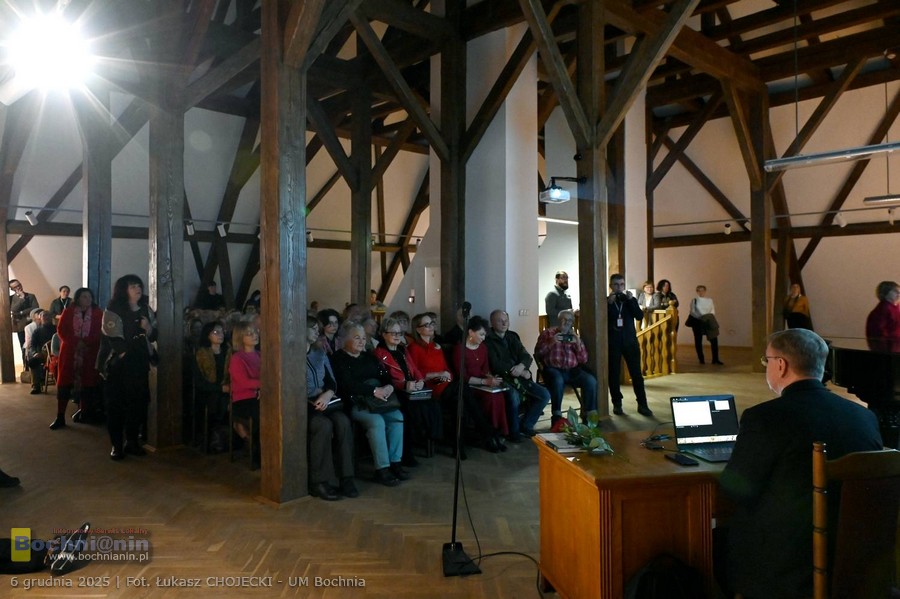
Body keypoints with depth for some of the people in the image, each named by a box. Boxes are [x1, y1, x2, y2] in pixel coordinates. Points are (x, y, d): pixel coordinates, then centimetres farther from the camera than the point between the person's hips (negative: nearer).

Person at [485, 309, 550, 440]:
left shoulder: (512, 336, 15)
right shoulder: (488, 340, -6)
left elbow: (527, 357, 8)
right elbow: (496, 365, -14)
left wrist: (521, 366, -17)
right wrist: (521, 372, -13)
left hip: (519, 377, 7)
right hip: (502, 379, -7)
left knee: (545, 395, -5)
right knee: (514, 396, -35)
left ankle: (526, 425, 10)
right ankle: (513, 431, -11)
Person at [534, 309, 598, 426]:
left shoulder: (574, 337, 20)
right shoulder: (548, 332, 11)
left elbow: (583, 360, 11)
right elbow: (538, 353, 1)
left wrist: (578, 343, -4)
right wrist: (551, 342, -12)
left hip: (572, 370, 3)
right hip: (553, 369, -3)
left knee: (591, 380, -25)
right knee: (558, 380, -38)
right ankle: (557, 416, -27)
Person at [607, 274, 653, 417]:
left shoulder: (631, 300, 8)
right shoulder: (605, 302, 2)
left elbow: (639, 316, -6)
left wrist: (630, 300, -14)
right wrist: (609, 303, -19)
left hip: (630, 341, 1)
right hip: (613, 343, -1)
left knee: (637, 374, 1)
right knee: (614, 375, 3)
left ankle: (642, 404, 8)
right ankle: (617, 404, 14)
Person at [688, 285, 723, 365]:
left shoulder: (710, 300, 7)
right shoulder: (694, 300, 2)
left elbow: (713, 311, 6)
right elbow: (693, 312, -4)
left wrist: (708, 317, -13)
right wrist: (701, 317, -18)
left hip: (708, 322, 1)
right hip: (697, 322, -1)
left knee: (714, 340, -5)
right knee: (698, 341, 2)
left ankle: (715, 359, 1)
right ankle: (701, 359, 13)